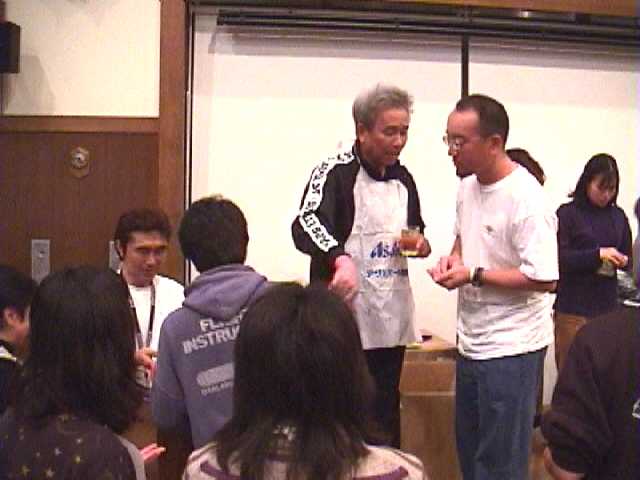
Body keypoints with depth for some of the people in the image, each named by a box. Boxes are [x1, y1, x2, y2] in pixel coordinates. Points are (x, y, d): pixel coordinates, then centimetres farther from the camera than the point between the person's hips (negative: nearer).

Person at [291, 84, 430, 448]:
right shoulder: (335, 172, -11)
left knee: (386, 416, 16)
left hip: (392, 321, 6)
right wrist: (341, 259, -48)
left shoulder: (403, 178, 11)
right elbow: (306, 226, -29)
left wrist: (421, 244, 0)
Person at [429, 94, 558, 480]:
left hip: (510, 347, -8)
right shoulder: (468, 184, 5)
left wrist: (474, 275, -21)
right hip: (472, 340, 9)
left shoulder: (525, 198, -21)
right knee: (469, 447, 21)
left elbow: (546, 279, -24)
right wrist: (454, 258, 0)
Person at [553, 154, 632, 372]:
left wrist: (622, 261, -7)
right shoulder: (568, 213, -3)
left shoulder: (618, 216, 11)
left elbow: (628, 256, 16)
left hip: (608, 307, 4)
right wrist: (598, 254, -20)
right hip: (574, 308, -4)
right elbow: (558, 257, -11)